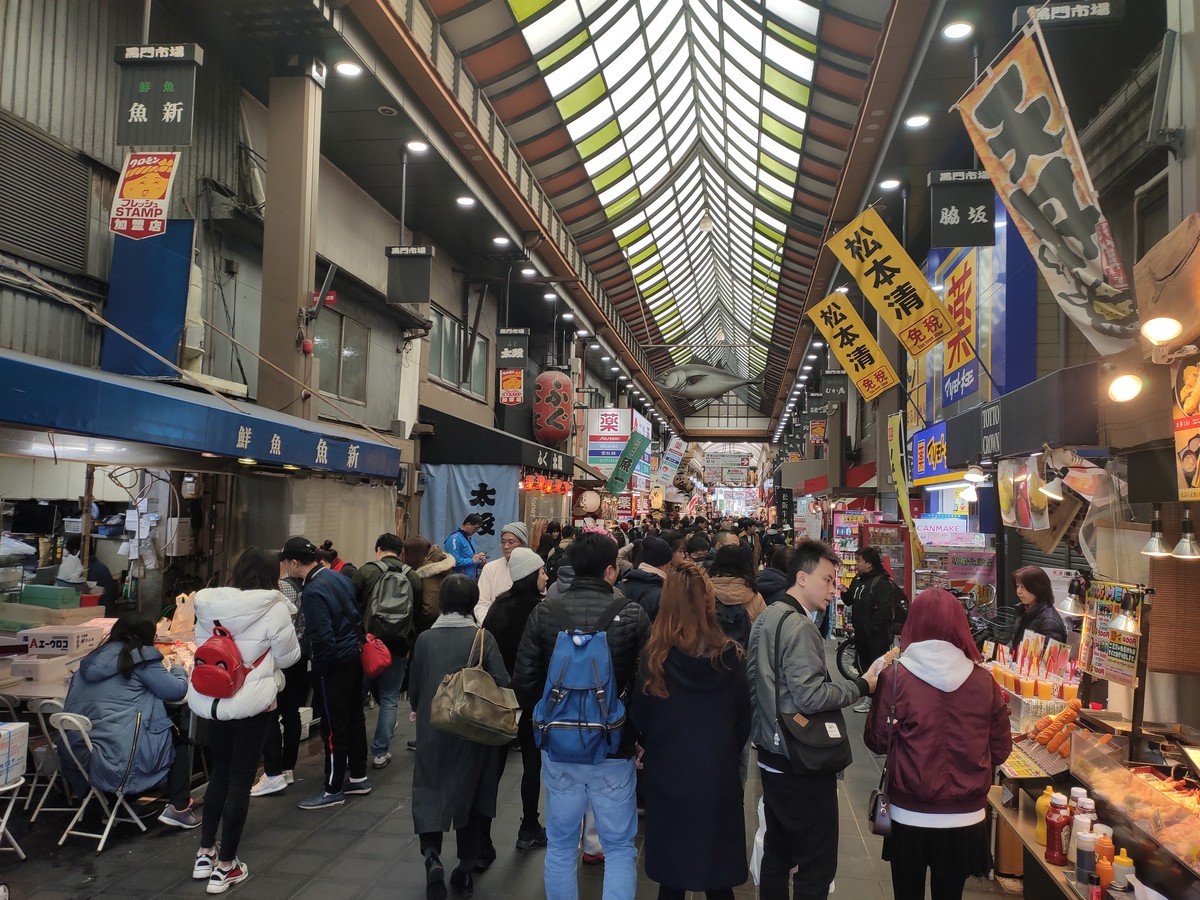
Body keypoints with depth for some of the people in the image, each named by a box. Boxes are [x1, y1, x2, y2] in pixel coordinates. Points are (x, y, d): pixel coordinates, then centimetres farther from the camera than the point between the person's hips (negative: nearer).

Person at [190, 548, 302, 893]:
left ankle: (205, 854, 29)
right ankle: (225, 866, 13)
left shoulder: (209, 604, -3)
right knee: (240, 780, 6)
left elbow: (202, 648, 10)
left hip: (212, 700, 5)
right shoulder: (274, 608, -16)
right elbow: (288, 656, -6)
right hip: (253, 702, -5)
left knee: (218, 773, 20)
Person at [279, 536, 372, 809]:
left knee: (334, 727, 2)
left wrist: (318, 667, -11)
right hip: (354, 655, 9)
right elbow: (356, 615, 12)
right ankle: (358, 777, 31)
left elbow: (322, 638, -24)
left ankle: (333, 790, 14)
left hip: (334, 664, -9)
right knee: (354, 718, 18)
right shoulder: (339, 577, 4)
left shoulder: (312, 592, -22)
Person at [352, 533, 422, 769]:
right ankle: (380, 752, 10)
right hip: (397, 646, 1)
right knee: (389, 699, 10)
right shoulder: (414, 577, 3)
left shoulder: (365, 571, -5)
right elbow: (417, 614, 7)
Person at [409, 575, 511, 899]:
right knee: (469, 795, 15)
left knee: (429, 793, 11)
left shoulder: (425, 639, -6)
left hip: (432, 731, 1)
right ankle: (465, 870, 22)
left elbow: (414, 686, 3)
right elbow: (502, 684, -14)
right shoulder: (483, 638, -11)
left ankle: (432, 857, -10)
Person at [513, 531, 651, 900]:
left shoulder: (544, 613, -8)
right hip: (614, 748, -2)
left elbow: (523, 682, -4)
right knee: (619, 847, 14)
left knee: (560, 846, 19)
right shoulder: (633, 615, -13)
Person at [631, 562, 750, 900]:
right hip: (718, 777, 1)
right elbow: (744, 722, 0)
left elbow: (639, 721, -3)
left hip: (666, 779, 0)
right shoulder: (731, 656, -11)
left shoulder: (654, 656, -14)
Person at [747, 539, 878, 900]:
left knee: (777, 853, 19)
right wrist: (861, 686, -16)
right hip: (801, 763, -9)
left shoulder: (766, 618, 9)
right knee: (817, 864, 2)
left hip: (770, 756, 9)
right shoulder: (799, 626, -20)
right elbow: (810, 696, -26)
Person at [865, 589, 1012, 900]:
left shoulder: (895, 677, -14)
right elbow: (1001, 750, 2)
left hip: (909, 816, -2)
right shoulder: (984, 681, -8)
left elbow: (877, 741, -5)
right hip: (965, 818, 2)